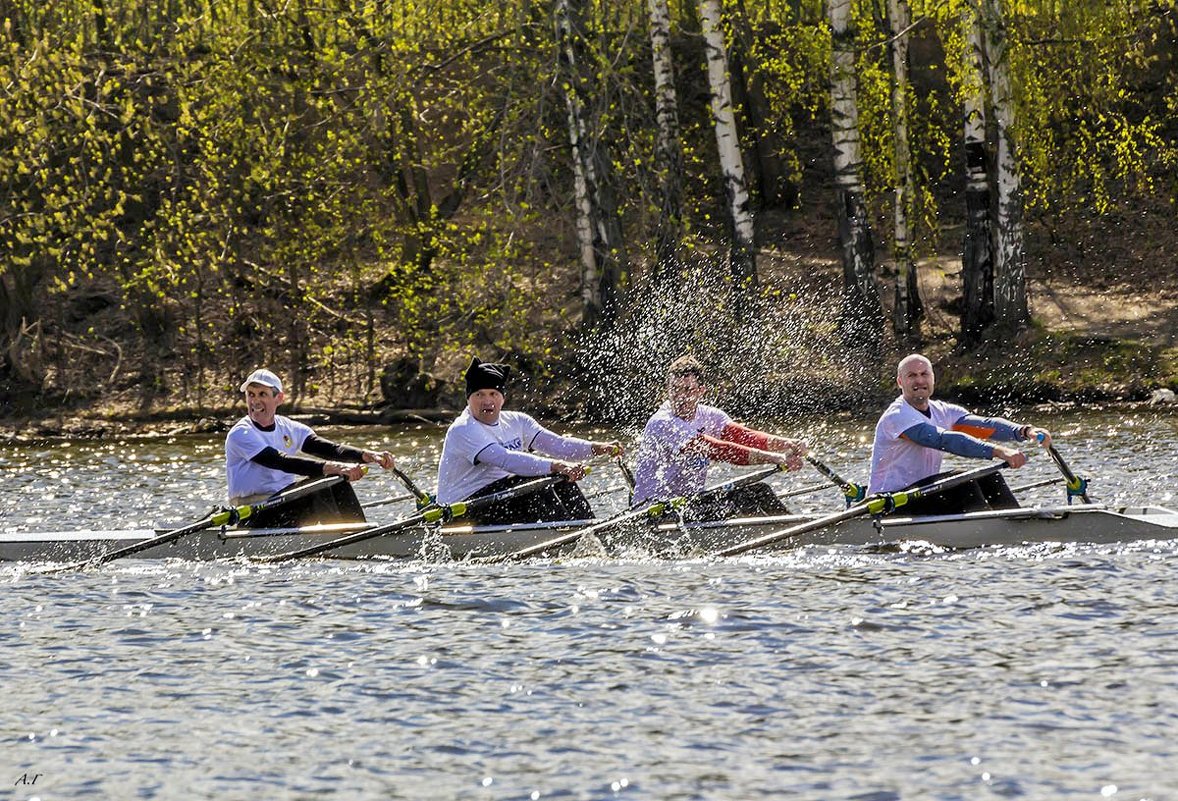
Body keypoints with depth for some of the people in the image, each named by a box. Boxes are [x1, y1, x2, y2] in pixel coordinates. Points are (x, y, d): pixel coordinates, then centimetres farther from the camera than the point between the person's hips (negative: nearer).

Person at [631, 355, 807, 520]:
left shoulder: (707, 416, 5)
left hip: (691, 500, 8)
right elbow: (715, 450, -29)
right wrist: (776, 459, -34)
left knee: (758, 491, -5)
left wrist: (787, 445, -30)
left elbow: (742, 436, -11)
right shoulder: (661, 423, -20)